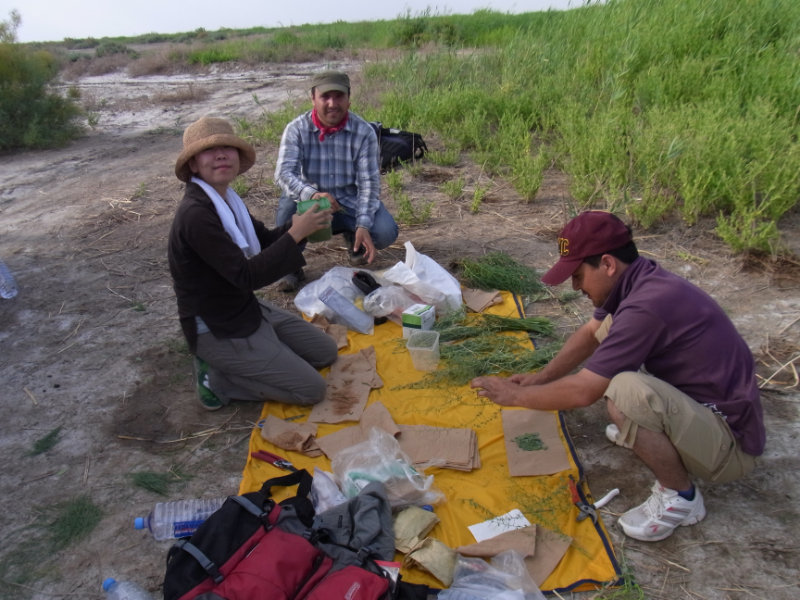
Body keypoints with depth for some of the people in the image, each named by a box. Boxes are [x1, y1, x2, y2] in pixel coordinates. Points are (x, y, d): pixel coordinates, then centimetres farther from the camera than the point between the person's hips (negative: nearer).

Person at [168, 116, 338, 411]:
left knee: (326, 351, 15)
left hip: (248, 309, 9)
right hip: (217, 331, -9)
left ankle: (232, 365, 14)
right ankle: (215, 378, 2)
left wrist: (303, 220, -9)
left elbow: (266, 241, 9)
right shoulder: (195, 214, -26)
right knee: (312, 389, -6)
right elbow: (247, 276, -29)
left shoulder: (226, 199, 3)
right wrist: (296, 233, -28)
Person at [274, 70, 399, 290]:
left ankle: (353, 237, 13)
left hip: (351, 201, 1)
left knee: (385, 233, -25)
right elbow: (283, 173, -23)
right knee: (290, 198, -33)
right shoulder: (297, 129, -11)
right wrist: (311, 194, -45)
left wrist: (363, 225, -29)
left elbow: (368, 181, -15)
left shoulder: (364, 132, -11)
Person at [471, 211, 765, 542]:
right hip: (697, 402, 9)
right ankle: (646, 432, 18)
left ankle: (680, 496, -7)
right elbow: (589, 334, 13)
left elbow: (582, 392, -26)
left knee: (626, 392, -37)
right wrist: (539, 378, 3)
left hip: (731, 444, -9)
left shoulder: (646, 305, -31)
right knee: (609, 326, 8)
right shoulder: (636, 278, -3)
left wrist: (515, 395, -11)